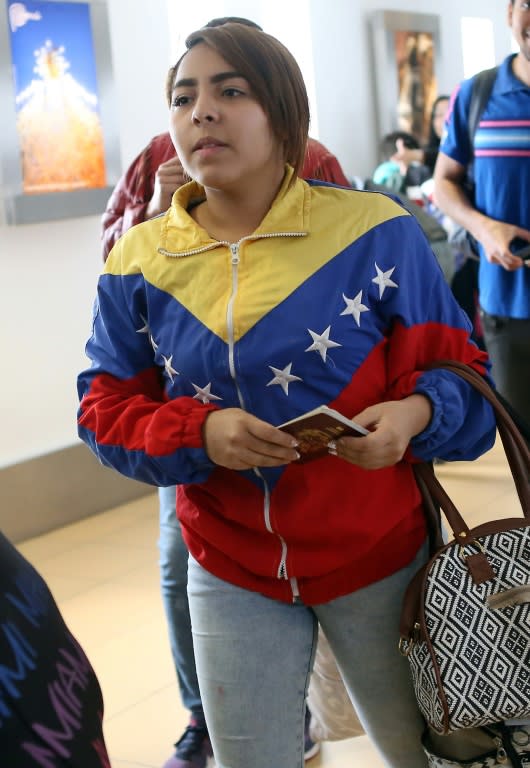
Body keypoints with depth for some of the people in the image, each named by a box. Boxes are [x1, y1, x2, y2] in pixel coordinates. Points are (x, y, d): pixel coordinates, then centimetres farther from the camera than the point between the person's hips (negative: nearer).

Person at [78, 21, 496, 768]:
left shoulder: (377, 232, -10)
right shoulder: (140, 259, -2)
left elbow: (455, 370, -5)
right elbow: (107, 409, 1)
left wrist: (415, 414, -28)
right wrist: (200, 433, -19)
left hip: (376, 555, -1)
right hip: (230, 570, 2)